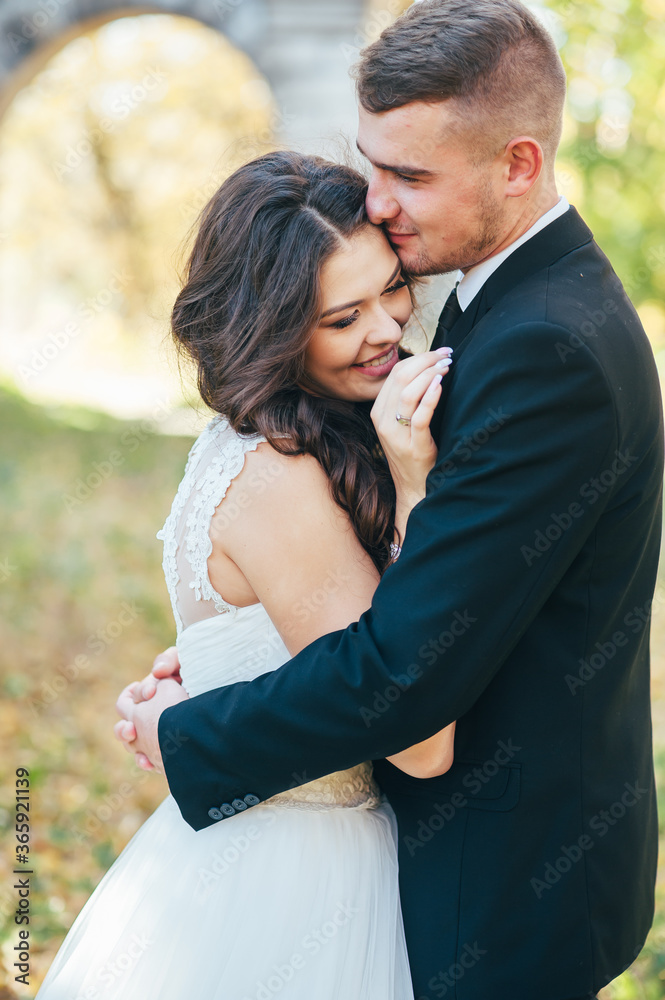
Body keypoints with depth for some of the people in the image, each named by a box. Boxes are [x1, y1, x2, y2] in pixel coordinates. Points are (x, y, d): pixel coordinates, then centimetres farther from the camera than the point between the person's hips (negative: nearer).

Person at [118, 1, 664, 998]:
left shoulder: (549, 350, -28)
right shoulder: (516, 297, 4)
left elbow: (408, 669, -27)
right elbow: (422, 570, 9)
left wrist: (190, 737, -14)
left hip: (512, 880, -9)